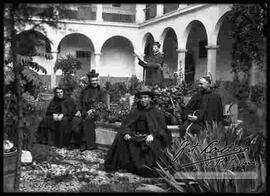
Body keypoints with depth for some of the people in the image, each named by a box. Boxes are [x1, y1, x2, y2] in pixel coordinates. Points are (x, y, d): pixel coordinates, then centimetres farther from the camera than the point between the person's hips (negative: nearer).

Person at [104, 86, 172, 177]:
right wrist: (126, 133, -18)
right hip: (136, 137, 2)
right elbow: (125, 124, 5)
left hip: (150, 137, -2)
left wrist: (153, 135, -24)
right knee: (121, 139, -23)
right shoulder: (135, 111, 12)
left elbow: (162, 129, -4)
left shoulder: (157, 112, 4)